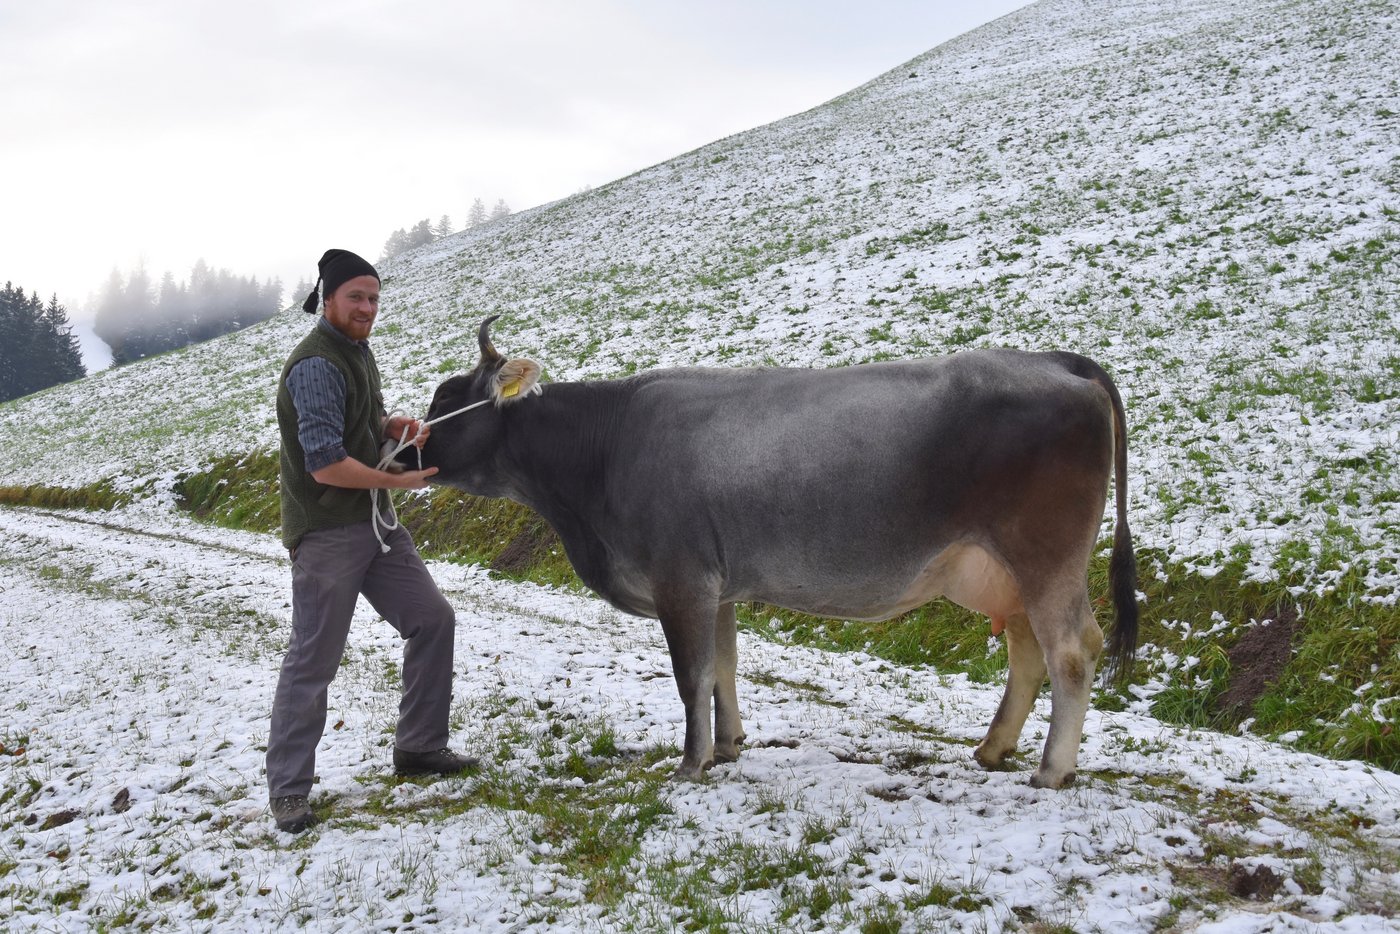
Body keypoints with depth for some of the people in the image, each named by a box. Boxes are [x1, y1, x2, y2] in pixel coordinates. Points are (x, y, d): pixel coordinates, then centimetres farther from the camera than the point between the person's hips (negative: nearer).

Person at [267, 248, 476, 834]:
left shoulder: (356, 351, 12)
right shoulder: (317, 367, -18)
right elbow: (326, 464, -25)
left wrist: (393, 427, 5)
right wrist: (399, 481, -15)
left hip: (375, 525, 9)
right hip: (326, 535, -9)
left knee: (433, 619, 10)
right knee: (313, 661, -4)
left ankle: (418, 747, 22)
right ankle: (288, 789, 5)